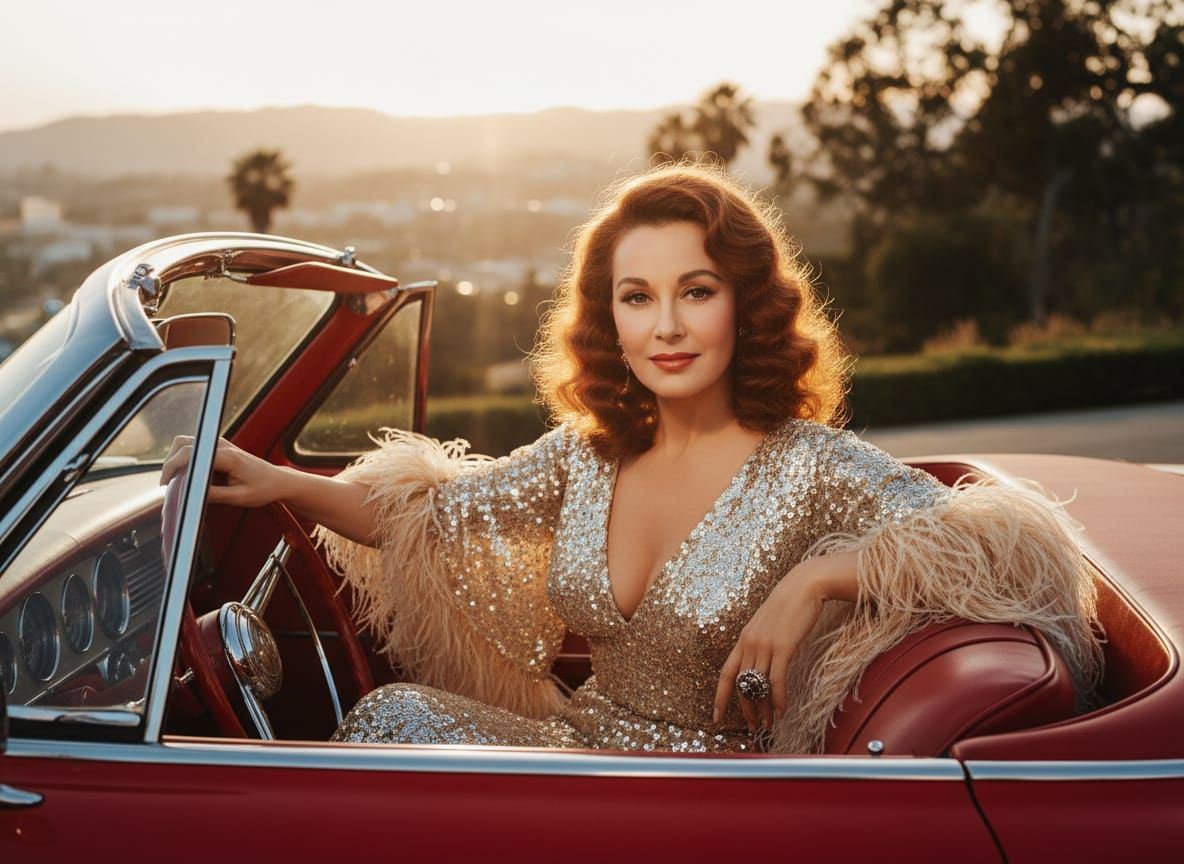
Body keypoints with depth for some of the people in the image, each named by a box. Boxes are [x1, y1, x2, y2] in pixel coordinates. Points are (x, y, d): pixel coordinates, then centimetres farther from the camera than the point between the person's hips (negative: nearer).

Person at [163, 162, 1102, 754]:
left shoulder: (811, 466, -15)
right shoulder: (587, 456, 3)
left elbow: (1016, 541, -26)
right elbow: (437, 514, 11)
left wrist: (813, 579, -35)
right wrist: (280, 482, 0)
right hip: (582, 742, 6)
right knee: (398, 713, -18)